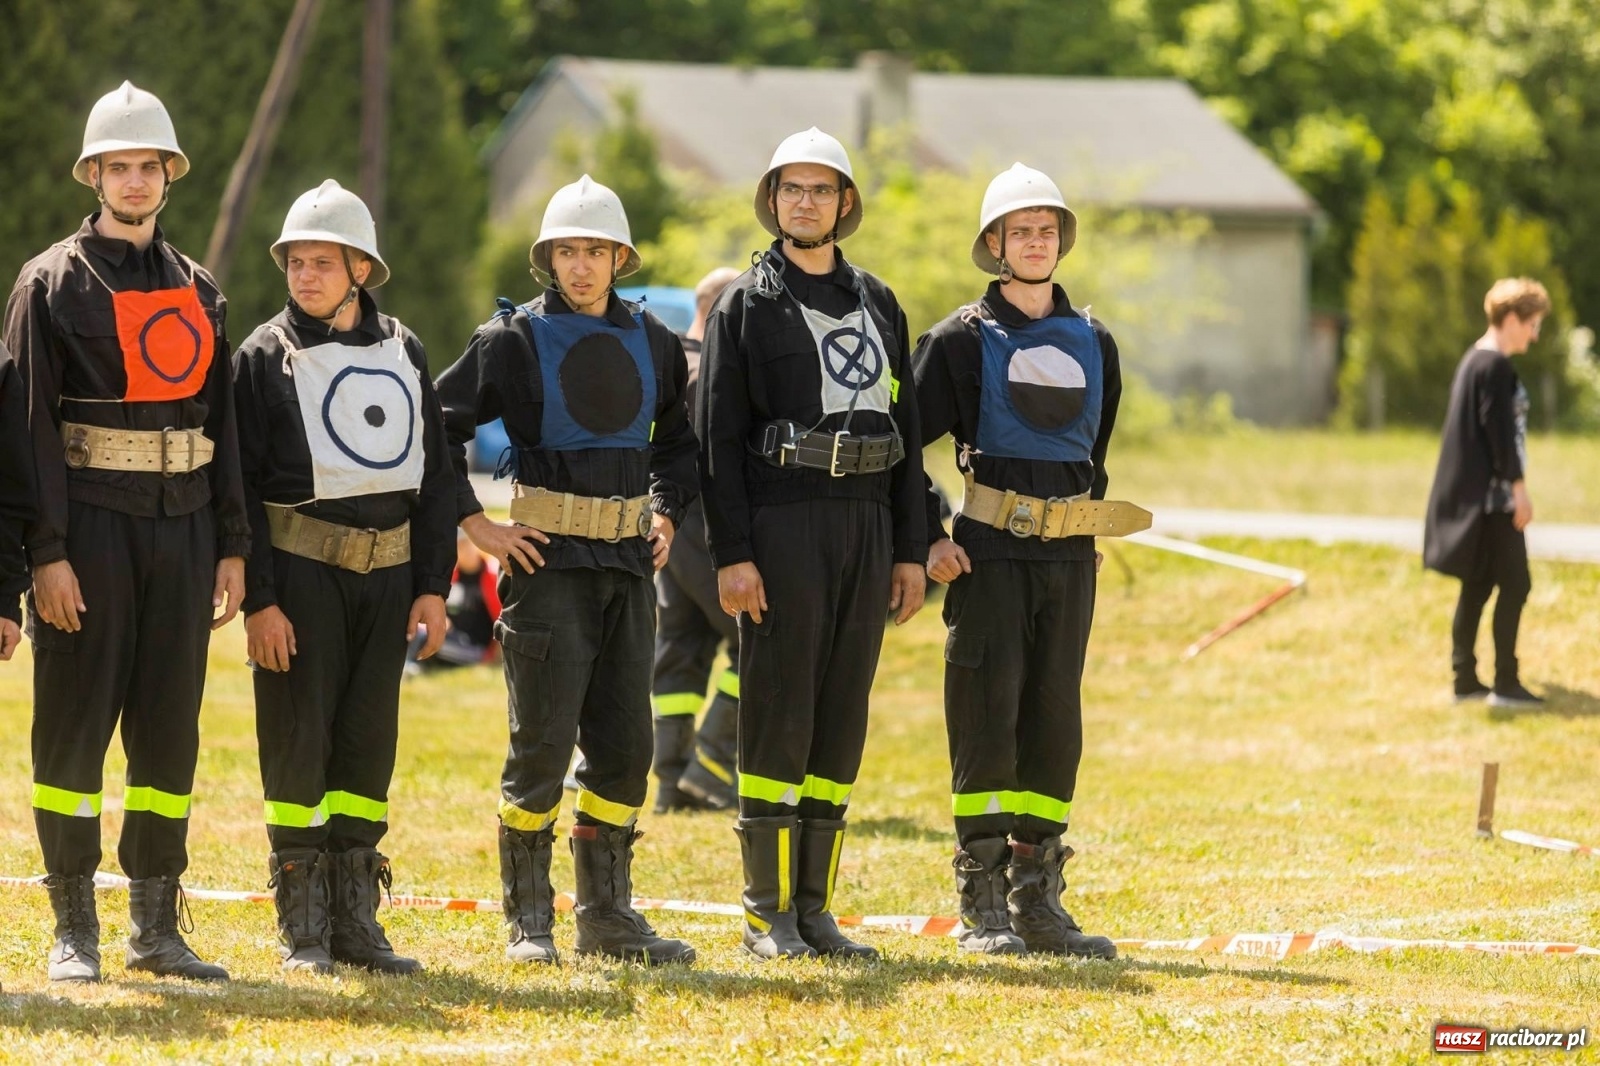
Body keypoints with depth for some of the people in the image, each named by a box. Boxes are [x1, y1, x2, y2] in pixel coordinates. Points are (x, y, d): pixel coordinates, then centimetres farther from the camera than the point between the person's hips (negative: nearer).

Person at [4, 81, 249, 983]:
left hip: (183, 524, 5)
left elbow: (224, 425, 15)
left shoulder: (198, 291, 14)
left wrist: (233, 546, 8)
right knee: (76, 724, -2)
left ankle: (158, 928, 13)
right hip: (91, 524, -5)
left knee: (170, 729, 7)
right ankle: (75, 933, 3)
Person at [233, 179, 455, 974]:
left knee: (370, 738, 6)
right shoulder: (265, 357, -2)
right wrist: (258, 599, -13)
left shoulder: (402, 352, 10)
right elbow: (241, 485, -6)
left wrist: (433, 584, 4)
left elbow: (434, 474, 12)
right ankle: (302, 928, 3)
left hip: (387, 569, 4)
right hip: (301, 570, -4)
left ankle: (355, 917, 13)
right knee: (299, 738, -3)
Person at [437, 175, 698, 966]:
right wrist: (477, 527, -9)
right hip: (549, 559, -5)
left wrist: (666, 513, 13)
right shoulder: (515, 339, -5)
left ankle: (607, 914, 16)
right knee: (543, 744, -5)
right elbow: (436, 430, -5)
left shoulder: (652, 342, 10)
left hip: (629, 563, 5)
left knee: (624, 743, 6)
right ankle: (527, 921, 3)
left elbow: (678, 438, 26)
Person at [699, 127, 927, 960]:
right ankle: (768, 915, -1)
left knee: (842, 714, 6)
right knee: (778, 714, -5)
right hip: (781, 523, -5)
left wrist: (910, 550, 9)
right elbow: (717, 434, -5)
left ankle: (815, 907, 10)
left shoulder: (879, 305, 15)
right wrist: (731, 554, -13)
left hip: (866, 523, 5)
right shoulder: (746, 306, 1)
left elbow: (906, 430, 16)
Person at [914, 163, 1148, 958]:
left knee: (1055, 721, 5)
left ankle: (1037, 899, 11)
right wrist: (928, 540, -10)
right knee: (987, 716, -6)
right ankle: (981, 907, -1)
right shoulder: (962, 339, -2)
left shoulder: (1093, 342, 12)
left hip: (1070, 555, 5)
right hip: (989, 554, -5)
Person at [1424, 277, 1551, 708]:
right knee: (1514, 584, -6)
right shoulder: (1495, 366, -16)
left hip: (1470, 494, 10)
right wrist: (1518, 487, -16)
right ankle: (1506, 684, -6)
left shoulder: (1474, 360, 14)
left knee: (1477, 585, 12)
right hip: (1493, 495, -10)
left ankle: (1465, 680, 13)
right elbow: (1500, 432, -19)